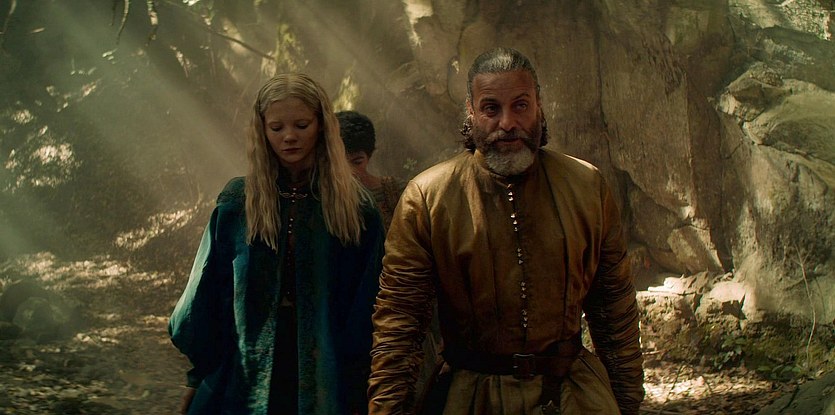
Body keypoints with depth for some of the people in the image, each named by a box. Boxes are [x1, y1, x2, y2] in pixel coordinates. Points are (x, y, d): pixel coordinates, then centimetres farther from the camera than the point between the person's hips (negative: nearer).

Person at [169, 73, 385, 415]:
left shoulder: (354, 207, -3)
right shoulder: (237, 201, 0)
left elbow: (365, 310, -4)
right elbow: (207, 294, 3)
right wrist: (199, 377, 3)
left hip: (326, 382, -1)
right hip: (244, 374, 1)